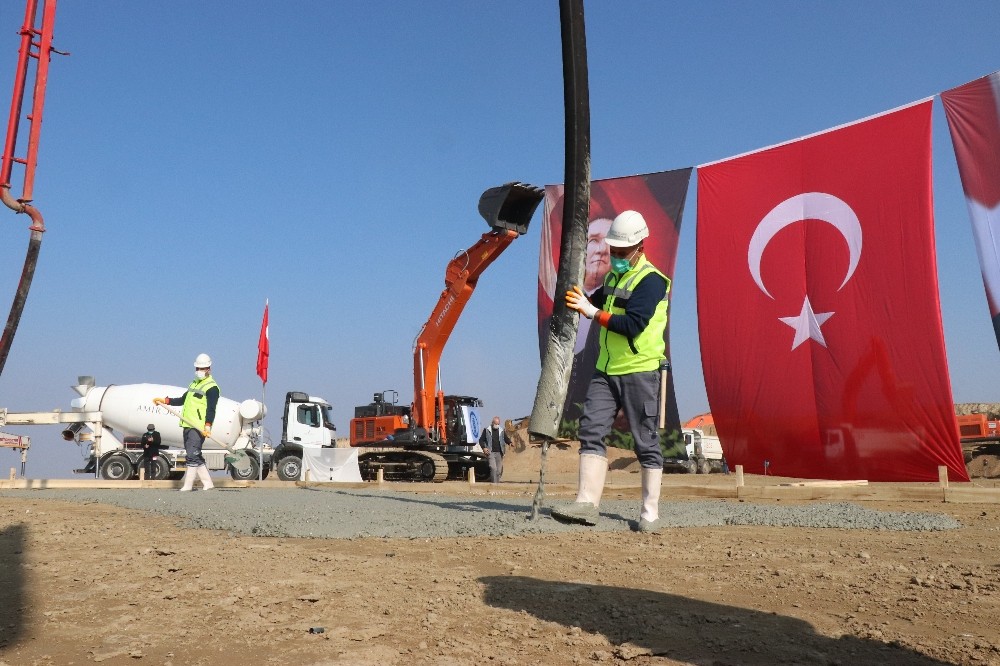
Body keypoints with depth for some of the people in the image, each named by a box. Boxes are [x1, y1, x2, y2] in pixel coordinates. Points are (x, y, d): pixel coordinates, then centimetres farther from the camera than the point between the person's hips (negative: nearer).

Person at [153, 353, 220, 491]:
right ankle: (208, 483, 13)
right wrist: (165, 401, 24)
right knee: (195, 457, 9)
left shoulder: (212, 387, -6)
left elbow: (211, 409, -16)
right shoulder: (194, 383, 23)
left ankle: (187, 486, -8)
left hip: (198, 428, -9)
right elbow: (183, 400, 32)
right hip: (187, 426, 9)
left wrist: (208, 425, -28)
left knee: (192, 455, -11)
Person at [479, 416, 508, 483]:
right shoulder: (487, 430, 4)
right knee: (493, 468, -17)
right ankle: (494, 483, -17)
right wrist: (484, 447, -9)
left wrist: (510, 443, -8)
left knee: (499, 470, 4)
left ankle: (497, 483, 16)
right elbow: (481, 440, 7)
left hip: (499, 453, 3)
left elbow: (506, 439, 15)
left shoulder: (502, 431, 10)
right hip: (491, 452, -3)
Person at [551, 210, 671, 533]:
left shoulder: (651, 280, -10)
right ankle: (587, 502, -6)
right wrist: (578, 299, 8)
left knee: (646, 442, 1)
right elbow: (599, 303, 29)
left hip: (640, 372, -7)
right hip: (605, 370, 7)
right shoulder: (613, 277, 16)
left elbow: (633, 324, -22)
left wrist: (591, 312, -20)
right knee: (591, 430, -5)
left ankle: (650, 511, 11)